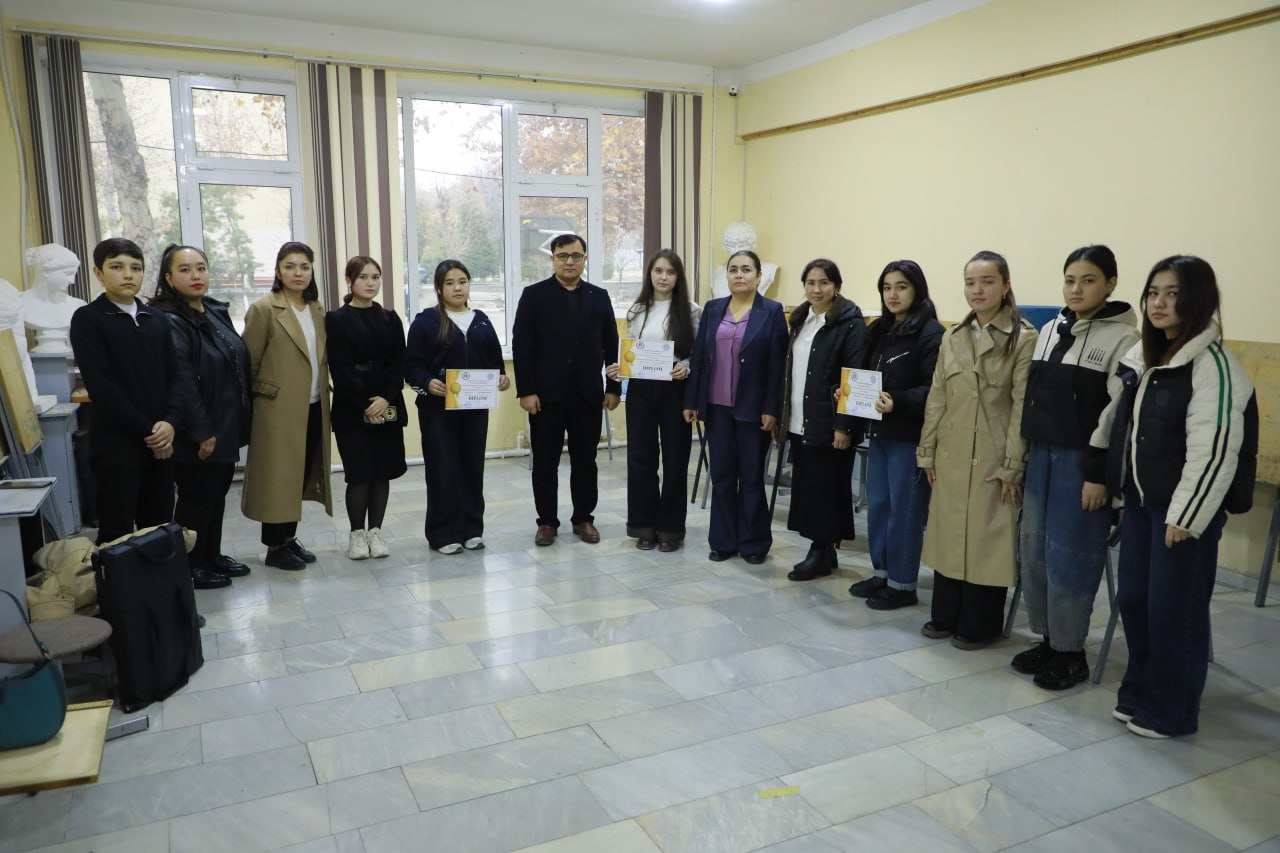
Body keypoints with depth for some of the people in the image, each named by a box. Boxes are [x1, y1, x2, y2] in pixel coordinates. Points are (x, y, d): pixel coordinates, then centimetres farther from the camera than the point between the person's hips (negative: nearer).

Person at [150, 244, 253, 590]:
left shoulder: (216, 311, 9)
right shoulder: (168, 321, -17)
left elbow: (238, 363, 15)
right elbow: (181, 382, -22)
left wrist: (242, 417, 12)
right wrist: (201, 431, -23)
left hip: (227, 426, 8)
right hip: (197, 431, -8)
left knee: (218, 493, 18)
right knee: (196, 497, 5)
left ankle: (212, 555, 32)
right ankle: (190, 567, 20)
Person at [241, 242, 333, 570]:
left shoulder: (317, 310, 12)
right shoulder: (263, 309, -7)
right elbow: (249, 362, -6)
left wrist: (324, 390, 10)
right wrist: (261, 395, -3)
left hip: (313, 407, 6)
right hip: (279, 409, -6)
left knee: (302, 475, 12)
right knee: (279, 477, 1)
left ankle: (289, 538, 24)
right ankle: (274, 547, 11)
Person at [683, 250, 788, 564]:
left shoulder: (772, 312, -3)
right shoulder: (712, 309, 8)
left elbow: (777, 366, -7)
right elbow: (698, 357, 7)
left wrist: (771, 409, -12)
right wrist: (691, 401, 2)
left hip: (752, 408, -3)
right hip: (717, 406, 3)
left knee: (752, 476, 6)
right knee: (721, 475, 8)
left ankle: (754, 542, 18)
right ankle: (722, 540, 19)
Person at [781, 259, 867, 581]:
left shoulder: (850, 324, -10)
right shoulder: (800, 319, 13)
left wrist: (844, 425, -18)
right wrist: (783, 415, 13)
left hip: (828, 424, -7)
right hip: (800, 422, 7)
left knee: (826, 488, 1)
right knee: (805, 486, 10)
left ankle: (822, 552, 13)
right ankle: (821, 549, 21)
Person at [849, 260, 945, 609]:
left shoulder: (931, 333, -12)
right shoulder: (880, 330, 13)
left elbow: (935, 389, -19)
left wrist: (898, 401, -31)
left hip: (909, 436, -8)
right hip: (879, 432, 8)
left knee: (904, 509, 1)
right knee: (877, 505, 14)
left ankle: (903, 583, 14)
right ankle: (881, 572, 27)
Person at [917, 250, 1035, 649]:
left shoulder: (1023, 338, -8)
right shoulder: (952, 336, 9)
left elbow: (1023, 406, -10)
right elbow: (937, 398, 10)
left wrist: (1012, 465, -13)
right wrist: (927, 451, 7)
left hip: (993, 458, -5)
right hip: (951, 456, 5)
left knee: (988, 539, 4)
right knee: (947, 534, 12)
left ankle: (979, 624, 19)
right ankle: (945, 616, 26)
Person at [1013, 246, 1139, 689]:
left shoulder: (1123, 338, -9)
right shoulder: (1050, 330, 11)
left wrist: (1101, 475, -15)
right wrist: (1026, 457, 13)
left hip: (1083, 461, -6)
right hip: (1042, 455, 6)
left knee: (1069, 553, -1)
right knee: (1034, 548, 9)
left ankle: (1071, 652, 14)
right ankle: (1047, 639, 25)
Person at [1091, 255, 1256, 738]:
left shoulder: (1212, 364, -16)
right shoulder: (1142, 357, 9)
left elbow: (1214, 451, -20)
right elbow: (1118, 424, 18)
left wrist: (1186, 517, -18)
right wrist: (1115, 487, 18)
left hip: (1184, 508, -7)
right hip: (1139, 501, 8)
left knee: (1175, 609, 2)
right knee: (1133, 599, 13)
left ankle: (1171, 711, 19)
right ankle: (1139, 692, 31)